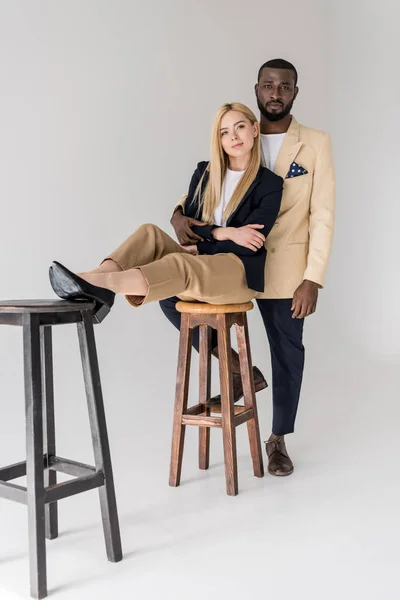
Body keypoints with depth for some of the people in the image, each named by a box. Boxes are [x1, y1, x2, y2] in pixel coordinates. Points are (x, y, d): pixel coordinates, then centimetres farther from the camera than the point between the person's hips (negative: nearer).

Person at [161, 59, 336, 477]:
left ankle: (278, 439, 30)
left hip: (283, 267, -2)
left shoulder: (316, 144, -3)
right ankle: (238, 370, 8)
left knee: (287, 351, 7)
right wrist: (180, 215, -14)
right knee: (172, 295, -11)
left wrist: (312, 279, -14)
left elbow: (323, 216, -7)